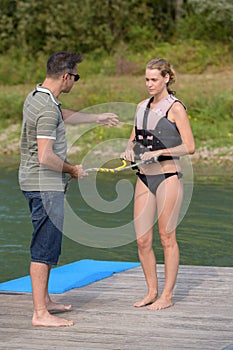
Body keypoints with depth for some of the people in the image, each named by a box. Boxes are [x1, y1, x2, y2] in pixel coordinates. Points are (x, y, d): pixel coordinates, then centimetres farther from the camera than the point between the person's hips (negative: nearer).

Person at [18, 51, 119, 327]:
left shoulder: (36, 96, 11)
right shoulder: (47, 108, -21)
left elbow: (63, 115, 33)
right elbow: (45, 157, -27)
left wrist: (97, 118, 43)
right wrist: (72, 170, -10)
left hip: (34, 182, 10)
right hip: (46, 186, -10)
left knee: (47, 245, 19)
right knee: (44, 248, -8)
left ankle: (45, 301, 30)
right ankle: (40, 314, -6)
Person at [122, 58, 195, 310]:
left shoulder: (175, 108, -7)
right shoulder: (142, 107, 12)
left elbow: (189, 147, -11)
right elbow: (133, 138, 22)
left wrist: (159, 152, -20)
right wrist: (129, 149, -1)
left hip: (168, 177, -6)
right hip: (144, 178, 6)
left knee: (167, 238, 1)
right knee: (142, 240, 6)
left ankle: (167, 296, 9)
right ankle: (152, 292, 19)